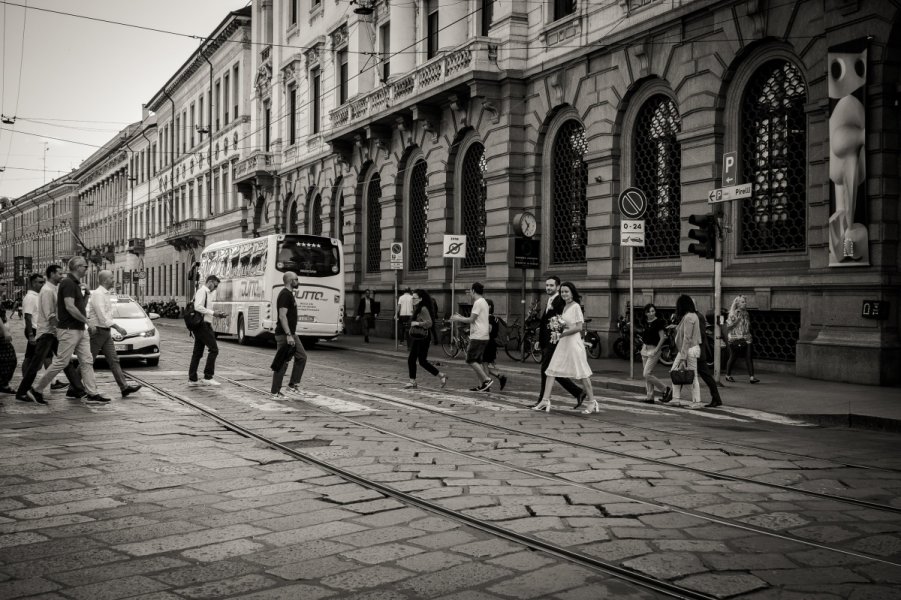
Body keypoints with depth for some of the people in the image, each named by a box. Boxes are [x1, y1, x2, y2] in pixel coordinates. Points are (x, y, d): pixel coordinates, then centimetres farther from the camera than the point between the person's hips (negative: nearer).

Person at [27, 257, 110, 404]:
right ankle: (36, 390, 6)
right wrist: (87, 320, -15)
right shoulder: (68, 283, -14)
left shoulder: (75, 284, 15)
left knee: (87, 361, 6)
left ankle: (93, 394, 6)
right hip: (69, 330, -10)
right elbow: (70, 307, -23)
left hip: (80, 330, 10)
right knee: (61, 362, -5)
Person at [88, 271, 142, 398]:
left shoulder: (105, 294, 13)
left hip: (106, 332, 9)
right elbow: (102, 317, -22)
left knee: (114, 359, 2)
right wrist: (117, 327, -22)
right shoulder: (98, 294, -16)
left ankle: (124, 387, -2)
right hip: (97, 331, -9)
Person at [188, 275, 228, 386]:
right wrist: (213, 312, -17)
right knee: (213, 349, -10)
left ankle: (192, 379, 13)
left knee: (197, 352, 11)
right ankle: (207, 377, -9)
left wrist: (217, 314, 15)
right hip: (203, 324, -10)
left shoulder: (206, 292, 22)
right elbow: (198, 307, -22)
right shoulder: (202, 291, -9)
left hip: (199, 325, 10)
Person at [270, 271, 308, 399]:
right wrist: (288, 335, -27)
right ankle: (275, 392, 3)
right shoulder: (285, 295, -16)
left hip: (291, 334, 10)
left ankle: (292, 386, 13)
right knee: (282, 362, -4)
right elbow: (282, 316, -23)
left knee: (301, 357, 10)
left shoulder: (289, 294, 16)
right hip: (284, 335, -10)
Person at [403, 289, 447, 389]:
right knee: (411, 359, 7)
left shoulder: (423, 309, -17)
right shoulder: (416, 309, 12)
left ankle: (441, 376, 4)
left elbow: (429, 323, -24)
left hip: (423, 338, -9)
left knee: (422, 361, -6)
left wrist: (417, 323, -25)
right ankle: (412, 381, 13)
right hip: (416, 337, 9)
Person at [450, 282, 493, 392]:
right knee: (477, 361, 11)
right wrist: (461, 317, 22)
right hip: (482, 336, 10)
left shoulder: (478, 302, -12)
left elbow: (472, 320, -14)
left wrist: (458, 319, -2)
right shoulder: (484, 302, 18)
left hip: (478, 336, -10)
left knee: (471, 360, -7)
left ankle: (486, 379, -10)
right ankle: (482, 385, 8)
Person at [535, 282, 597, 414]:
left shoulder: (575, 307, -9)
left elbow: (579, 327, -15)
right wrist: (556, 331, 2)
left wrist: (561, 334, -16)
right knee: (551, 371, 0)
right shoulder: (564, 307, 15)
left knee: (581, 373, -1)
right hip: (562, 343, 8)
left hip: (573, 343, -8)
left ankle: (593, 403, 9)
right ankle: (545, 401, 0)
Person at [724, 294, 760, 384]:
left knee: (749, 357, -6)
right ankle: (728, 375, 21)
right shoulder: (733, 314, -6)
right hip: (735, 339, -5)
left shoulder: (746, 314, 12)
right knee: (732, 357, 4)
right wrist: (736, 320, -18)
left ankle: (751, 377, -9)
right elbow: (728, 327, -8)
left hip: (746, 339, 5)